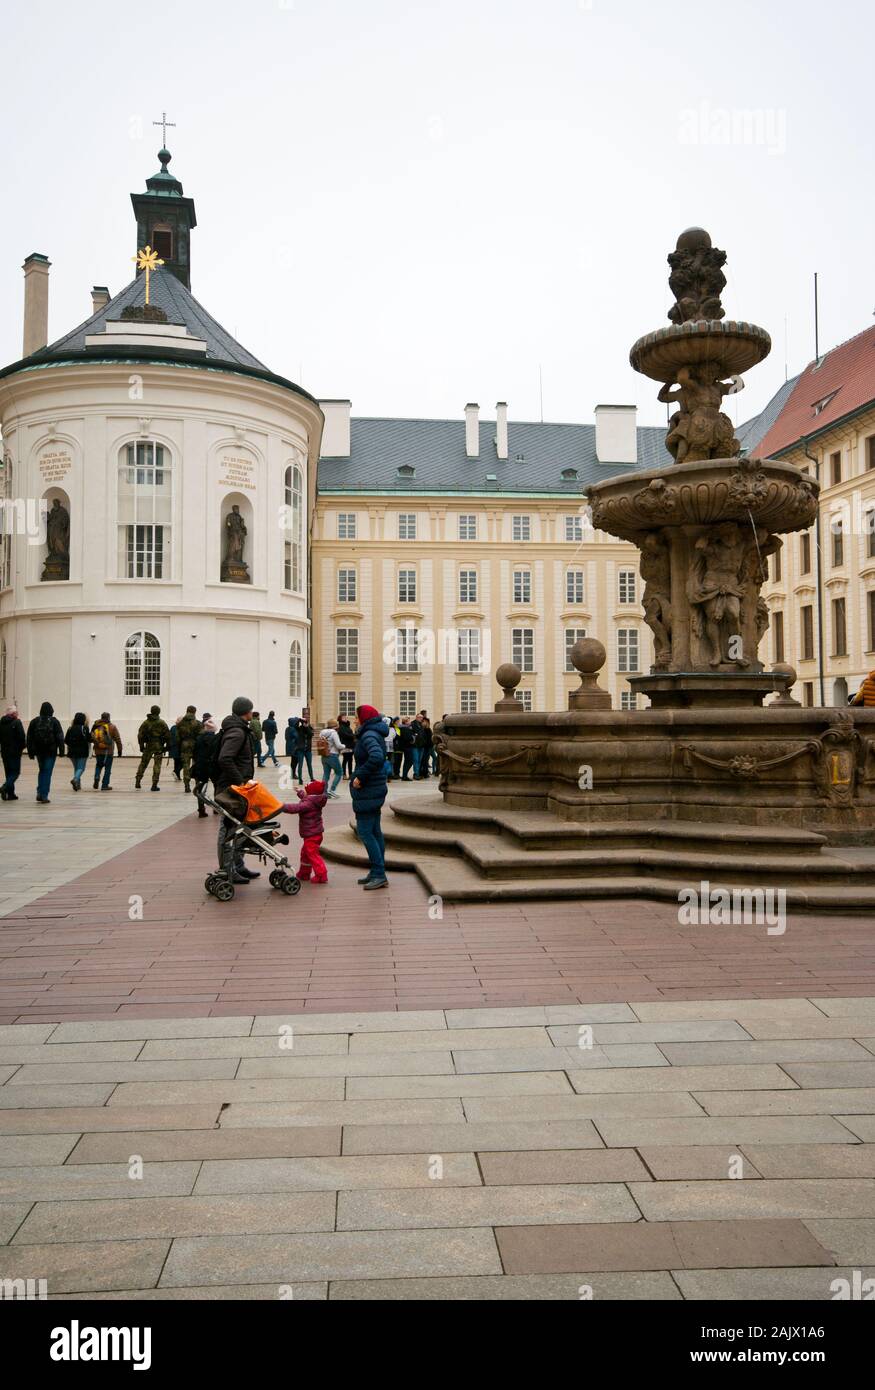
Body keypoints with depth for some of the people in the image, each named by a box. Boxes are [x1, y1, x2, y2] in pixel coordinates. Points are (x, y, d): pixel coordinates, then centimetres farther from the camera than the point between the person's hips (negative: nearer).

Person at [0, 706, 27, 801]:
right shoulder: (17, 722, -12)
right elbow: (22, 736, -16)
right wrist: (23, 746, 1)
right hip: (15, 751, -6)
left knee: (9, 772, 13)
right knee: (15, 772, 0)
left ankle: (10, 794, 13)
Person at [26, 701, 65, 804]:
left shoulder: (34, 722, 3)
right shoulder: (54, 721, -6)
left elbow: (29, 738, 5)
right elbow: (60, 737, -8)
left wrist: (30, 752, 9)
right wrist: (61, 751, -4)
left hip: (39, 751, 3)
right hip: (51, 751, -3)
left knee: (42, 771, 20)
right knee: (47, 772, 0)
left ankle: (39, 793, 11)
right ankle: (44, 795, -3)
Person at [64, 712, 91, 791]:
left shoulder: (70, 728, 2)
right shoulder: (84, 728, -11)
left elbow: (66, 740, 2)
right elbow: (89, 739, -15)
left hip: (72, 752, 4)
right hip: (82, 752, -4)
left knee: (76, 768, 16)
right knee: (81, 768, 1)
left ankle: (78, 785, 17)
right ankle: (75, 779, -25)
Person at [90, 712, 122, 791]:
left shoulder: (96, 726, 3)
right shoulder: (112, 727, -3)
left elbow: (91, 738, 2)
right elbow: (117, 739, -3)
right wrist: (119, 750, 3)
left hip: (98, 751, 2)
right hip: (108, 751, -2)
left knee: (98, 765, 22)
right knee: (107, 768, 6)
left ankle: (96, 777, -5)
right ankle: (105, 785, 5)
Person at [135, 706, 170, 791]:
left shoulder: (145, 722, 3)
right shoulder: (162, 723, -3)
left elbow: (140, 735, 1)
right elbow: (167, 735, -6)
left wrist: (141, 745, 8)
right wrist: (167, 746, 3)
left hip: (148, 746, 2)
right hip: (159, 746, -2)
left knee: (143, 763, 15)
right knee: (157, 765, 1)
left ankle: (137, 782, 13)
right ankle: (154, 785, -2)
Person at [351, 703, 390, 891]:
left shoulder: (369, 736, -18)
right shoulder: (376, 734, 14)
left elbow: (376, 757, -35)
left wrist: (360, 776, -26)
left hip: (367, 791, -10)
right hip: (375, 790, 10)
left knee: (364, 831, -6)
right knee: (375, 831, 14)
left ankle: (379, 874, -5)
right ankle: (377, 873, 21)